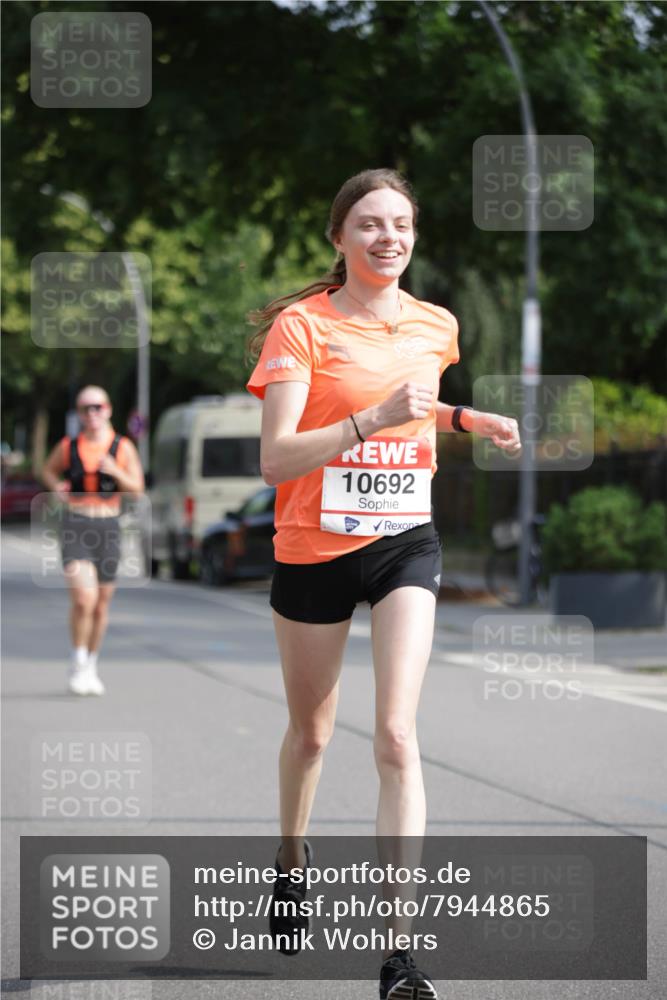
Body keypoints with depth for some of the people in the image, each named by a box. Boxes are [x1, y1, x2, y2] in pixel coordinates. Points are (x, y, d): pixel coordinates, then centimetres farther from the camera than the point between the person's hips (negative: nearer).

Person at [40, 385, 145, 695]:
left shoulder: (123, 448, 1)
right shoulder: (68, 447, 1)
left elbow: (137, 488, 0)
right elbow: (48, 470, 19)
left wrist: (115, 472, -17)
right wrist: (57, 488, -2)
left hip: (108, 528, 2)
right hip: (75, 526, -2)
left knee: (102, 603, 10)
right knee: (83, 598, -19)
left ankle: (91, 666, 28)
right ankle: (78, 663, -1)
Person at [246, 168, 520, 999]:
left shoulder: (434, 326, 4)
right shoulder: (301, 325, -11)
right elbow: (276, 459, -21)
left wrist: (465, 420, 8)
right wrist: (375, 417, -31)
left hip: (405, 543, 2)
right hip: (313, 549, -2)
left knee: (396, 735, -13)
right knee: (311, 732, 15)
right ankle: (292, 856, 47)